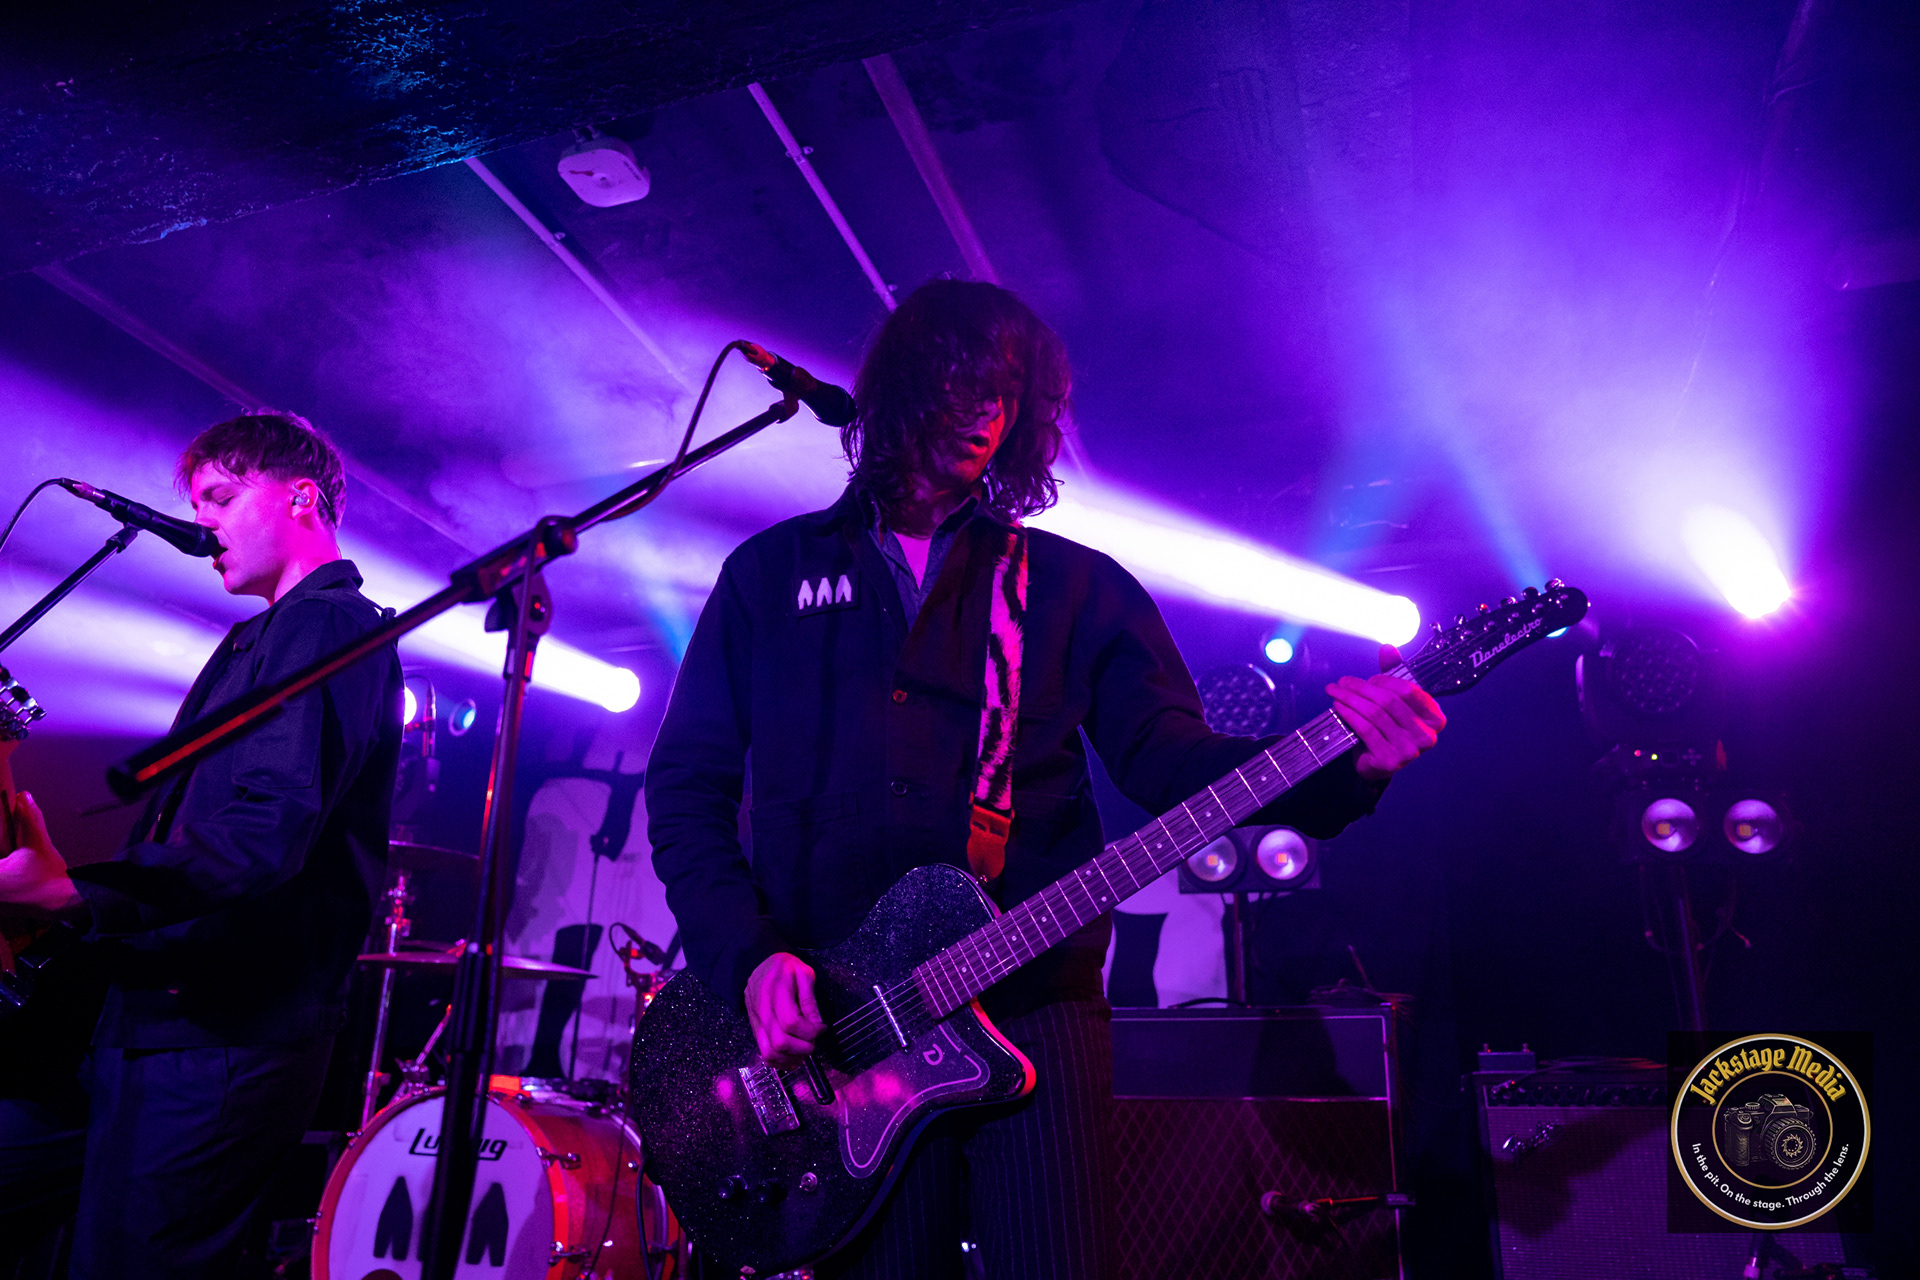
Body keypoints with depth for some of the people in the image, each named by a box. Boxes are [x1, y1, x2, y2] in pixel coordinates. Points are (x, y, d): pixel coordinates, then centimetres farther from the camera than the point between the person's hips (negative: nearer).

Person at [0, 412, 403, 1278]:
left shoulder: (323, 626, -13)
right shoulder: (277, 637, 20)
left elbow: (261, 839, -28)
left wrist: (73, 892, -32)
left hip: (220, 1040, -10)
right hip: (163, 1025, 10)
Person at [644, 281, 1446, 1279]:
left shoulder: (1075, 586, 13)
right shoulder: (771, 572, 13)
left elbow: (1168, 757, 2)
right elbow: (686, 782, 8)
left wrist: (1344, 766, -16)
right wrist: (746, 955, -6)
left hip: (1033, 1002, 0)